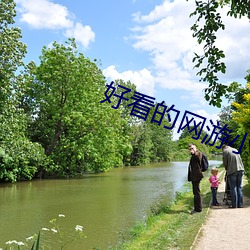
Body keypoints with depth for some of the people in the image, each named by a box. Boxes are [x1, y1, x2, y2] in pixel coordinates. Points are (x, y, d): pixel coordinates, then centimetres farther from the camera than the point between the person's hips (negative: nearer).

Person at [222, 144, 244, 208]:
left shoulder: (225, 151, 1)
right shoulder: (235, 150, 18)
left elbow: (225, 163, 1)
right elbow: (240, 160, 18)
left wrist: (227, 169, 18)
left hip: (232, 171, -5)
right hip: (240, 169, 5)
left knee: (233, 188, -1)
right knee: (239, 187, 10)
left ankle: (234, 204, -1)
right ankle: (240, 204, 11)